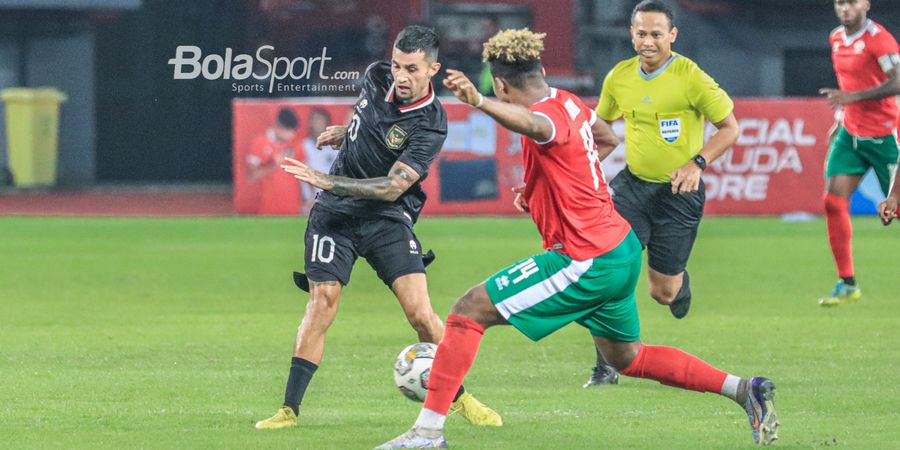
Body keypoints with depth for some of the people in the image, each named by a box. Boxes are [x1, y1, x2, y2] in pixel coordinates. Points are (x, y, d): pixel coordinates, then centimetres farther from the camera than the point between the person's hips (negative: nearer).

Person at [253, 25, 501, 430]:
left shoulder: (429, 125, -19)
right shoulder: (376, 77, -3)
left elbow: (392, 187, -25)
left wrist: (327, 181, -30)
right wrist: (344, 134, 11)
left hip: (388, 219, -3)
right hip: (336, 213, 3)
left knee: (420, 312, -11)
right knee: (321, 304, -9)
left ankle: (460, 398, 8)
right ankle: (289, 410, -7)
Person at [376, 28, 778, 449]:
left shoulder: (548, 114, -20)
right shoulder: (567, 101, 7)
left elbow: (532, 123, -47)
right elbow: (607, 137, 29)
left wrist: (479, 102, -67)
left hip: (586, 262, -10)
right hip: (622, 246, 10)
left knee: (468, 310, -7)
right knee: (627, 357, 27)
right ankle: (746, 390, 25)